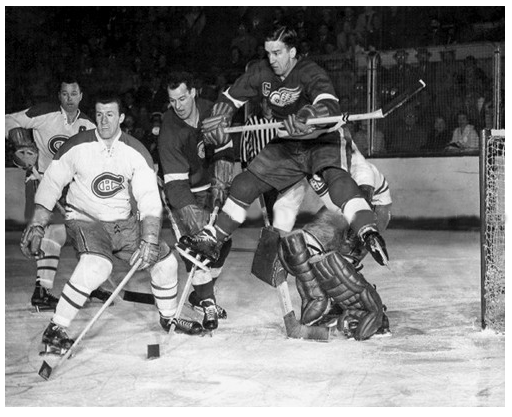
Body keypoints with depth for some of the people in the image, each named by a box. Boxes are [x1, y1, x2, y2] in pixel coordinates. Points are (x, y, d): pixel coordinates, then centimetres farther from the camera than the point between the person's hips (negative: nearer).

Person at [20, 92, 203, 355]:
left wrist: (149, 241, -22)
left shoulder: (136, 152, -7)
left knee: (165, 262, 0)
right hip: (85, 221, -4)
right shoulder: (76, 147, -12)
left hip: (123, 222, 4)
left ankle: (168, 317, 28)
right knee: (97, 266, -33)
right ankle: (55, 330, -23)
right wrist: (36, 226, -7)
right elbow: (50, 185, -2)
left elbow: (149, 200, -11)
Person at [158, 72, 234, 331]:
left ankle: (202, 292, 18)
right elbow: (175, 182, -31)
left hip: (210, 185, 5)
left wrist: (220, 182, -13)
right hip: (183, 191, -5)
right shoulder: (169, 132, -26)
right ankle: (206, 300, -13)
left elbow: (224, 150, 0)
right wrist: (193, 214, -42)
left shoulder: (211, 112, -13)